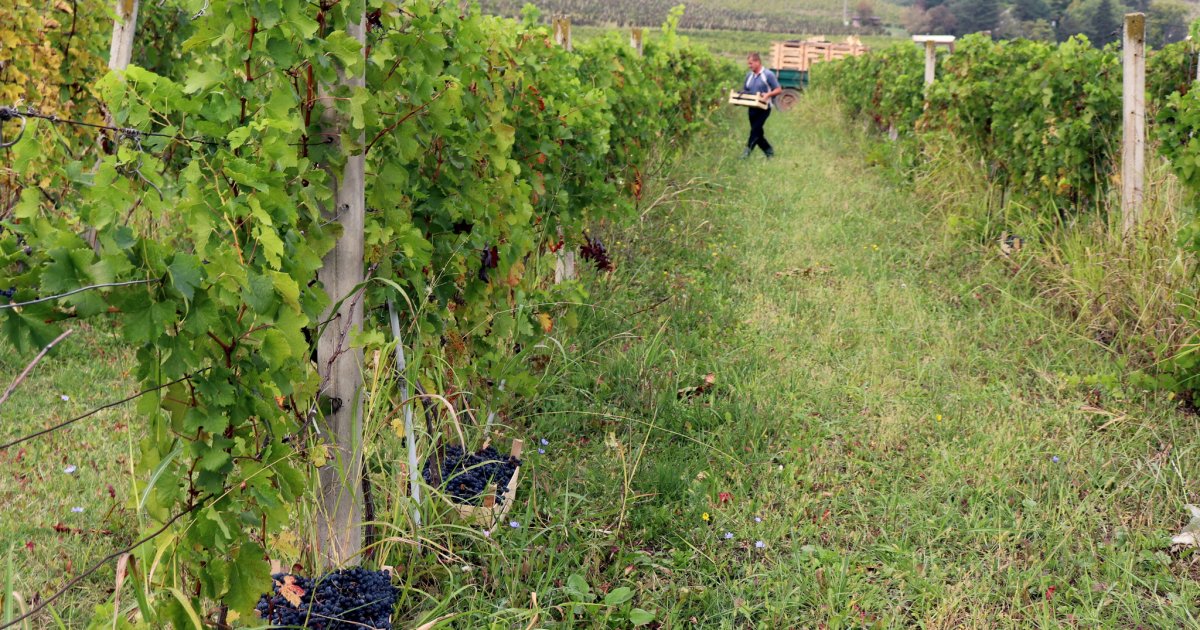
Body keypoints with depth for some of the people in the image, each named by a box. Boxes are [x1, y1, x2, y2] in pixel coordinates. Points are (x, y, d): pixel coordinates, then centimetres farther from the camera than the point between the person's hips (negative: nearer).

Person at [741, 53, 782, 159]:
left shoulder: (768, 74, -7)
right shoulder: (749, 75, 12)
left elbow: (779, 90, -8)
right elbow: (744, 91, 19)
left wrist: (768, 95, -25)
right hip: (752, 108, 7)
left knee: (755, 128, -18)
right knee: (757, 132, 8)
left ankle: (748, 149, -18)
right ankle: (769, 151, 22)